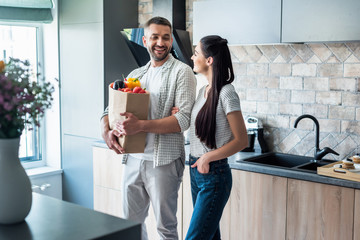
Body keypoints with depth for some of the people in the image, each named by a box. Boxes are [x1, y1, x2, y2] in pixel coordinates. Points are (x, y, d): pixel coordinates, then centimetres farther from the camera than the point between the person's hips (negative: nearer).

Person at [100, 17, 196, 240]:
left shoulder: (181, 72, -5)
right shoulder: (136, 74, 14)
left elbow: (183, 119, -16)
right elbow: (111, 108, 13)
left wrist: (141, 125, -26)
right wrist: (107, 131, -10)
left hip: (163, 162, -6)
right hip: (133, 159, 6)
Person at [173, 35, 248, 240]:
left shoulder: (226, 94, -16)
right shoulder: (203, 91, 10)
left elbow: (242, 140, -16)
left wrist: (208, 157, -21)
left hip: (214, 175, -9)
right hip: (196, 171, 9)